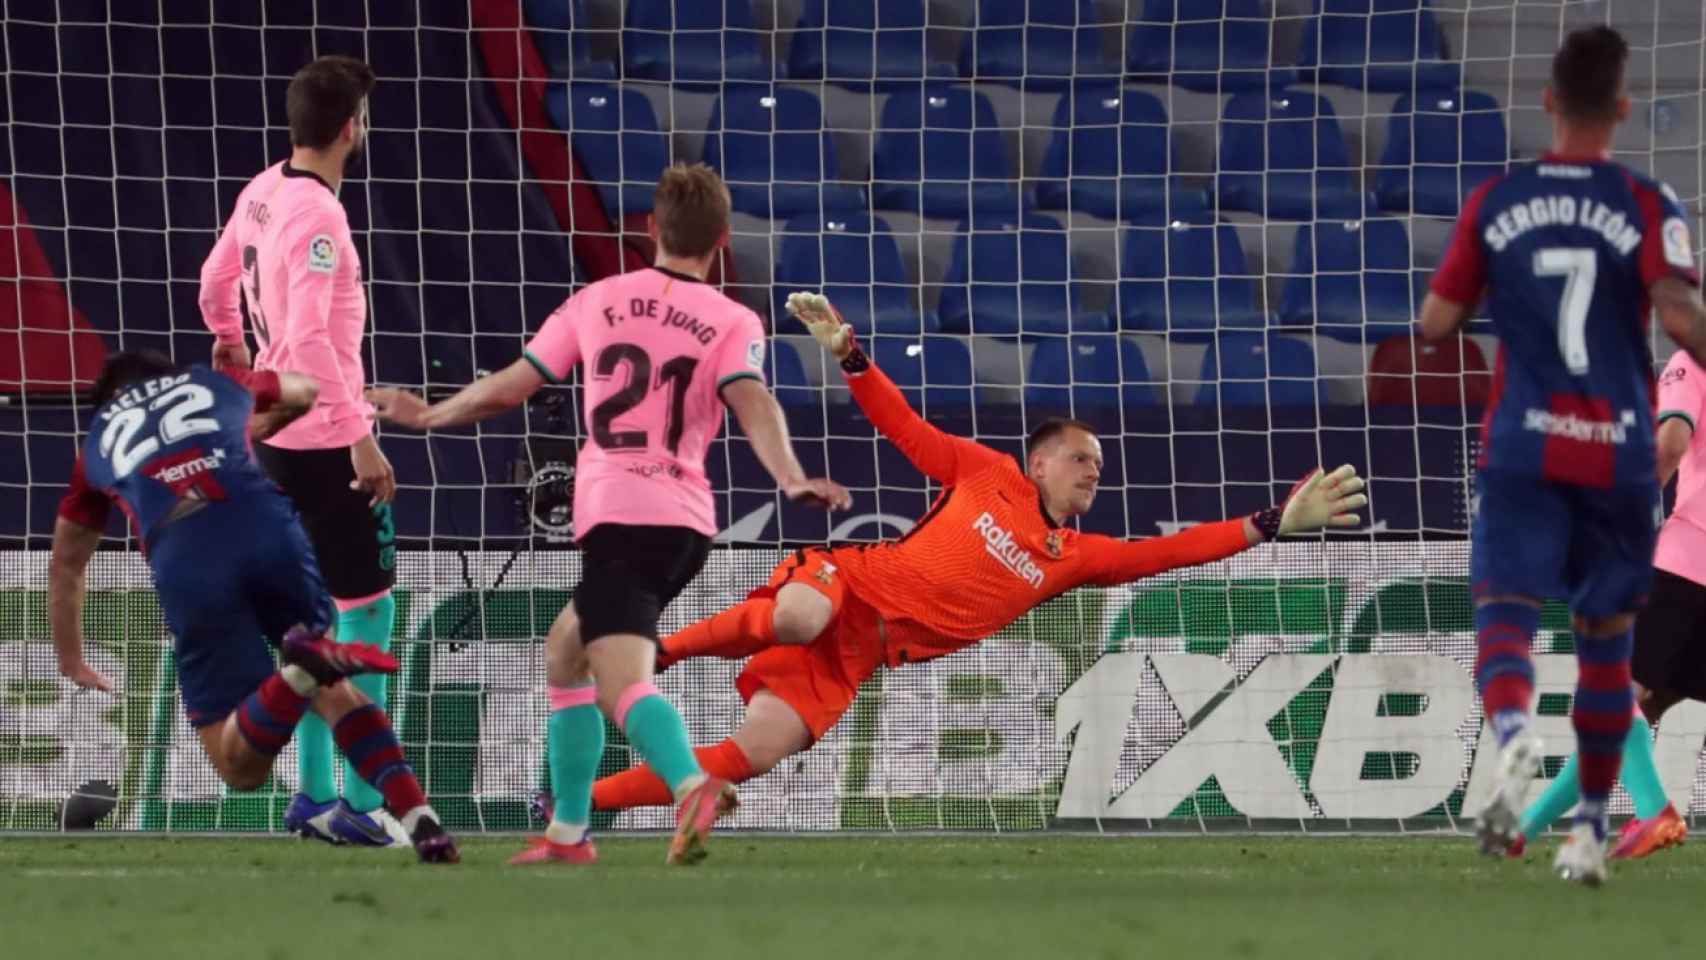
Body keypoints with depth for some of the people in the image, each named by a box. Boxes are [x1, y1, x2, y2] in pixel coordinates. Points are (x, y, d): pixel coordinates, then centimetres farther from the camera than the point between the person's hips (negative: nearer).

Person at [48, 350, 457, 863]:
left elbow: (66, 565, 43)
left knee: (240, 766, 3)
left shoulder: (97, 441, 32)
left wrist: (72, 664, 57)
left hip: (184, 562, -1)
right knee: (332, 689, 22)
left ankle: (302, 672, -29)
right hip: (266, 528, 1)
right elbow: (307, 389, 55)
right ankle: (417, 816, -3)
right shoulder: (215, 383, 33)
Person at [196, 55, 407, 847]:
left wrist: (229, 338, 43)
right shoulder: (316, 216, -21)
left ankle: (313, 793, 21)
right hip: (326, 441, -9)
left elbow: (216, 281, 22)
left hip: (275, 431, 9)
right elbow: (309, 340, -27)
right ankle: (360, 803, -4)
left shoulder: (262, 192, 5)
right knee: (367, 611, -3)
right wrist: (361, 438, -26)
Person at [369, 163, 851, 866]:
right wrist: (791, 479, -27)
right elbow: (753, 404, -13)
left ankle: (692, 785, -49)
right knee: (565, 651, 25)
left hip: (615, 517, -4)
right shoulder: (733, 323, 8)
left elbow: (506, 389, 11)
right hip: (687, 523, 4)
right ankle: (567, 831, 27)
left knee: (622, 681, -20)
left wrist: (428, 415, 28)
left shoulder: (599, 302, 8)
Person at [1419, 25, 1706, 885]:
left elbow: (1436, 323, 5)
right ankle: (1589, 829, 20)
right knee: (1605, 637, 15)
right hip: (1618, 451, 0)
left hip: (1522, 444, 0)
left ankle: (1513, 733, -42)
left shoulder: (1495, 202, 2)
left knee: (1504, 614, -7)